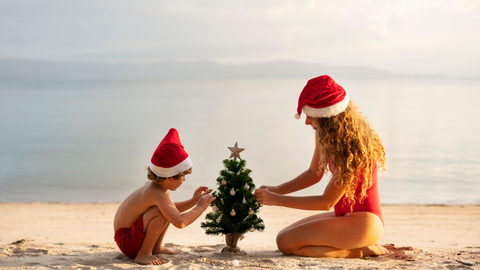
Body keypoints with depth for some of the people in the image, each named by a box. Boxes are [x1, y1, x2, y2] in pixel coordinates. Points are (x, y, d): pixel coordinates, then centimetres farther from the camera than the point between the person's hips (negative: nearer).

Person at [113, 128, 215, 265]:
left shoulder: (155, 185, 3)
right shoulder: (157, 193, -28)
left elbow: (173, 208, 23)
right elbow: (180, 222, -36)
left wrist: (193, 201, 9)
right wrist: (200, 207, -22)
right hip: (126, 242, -10)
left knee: (168, 210, 16)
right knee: (162, 212, -30)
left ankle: (156, 247, 20)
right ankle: (143, 254, -16)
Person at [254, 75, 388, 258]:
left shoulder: (351, 147, -24)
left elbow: (327, 202, -19)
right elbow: (314, 173, 16)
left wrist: (276, 200, -15)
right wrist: (277, 190, 2)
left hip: (363, 222, -10)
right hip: (345, 215, 10)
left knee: (286, 242, -17)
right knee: (283, 234, 10)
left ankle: (360, 251, -7)